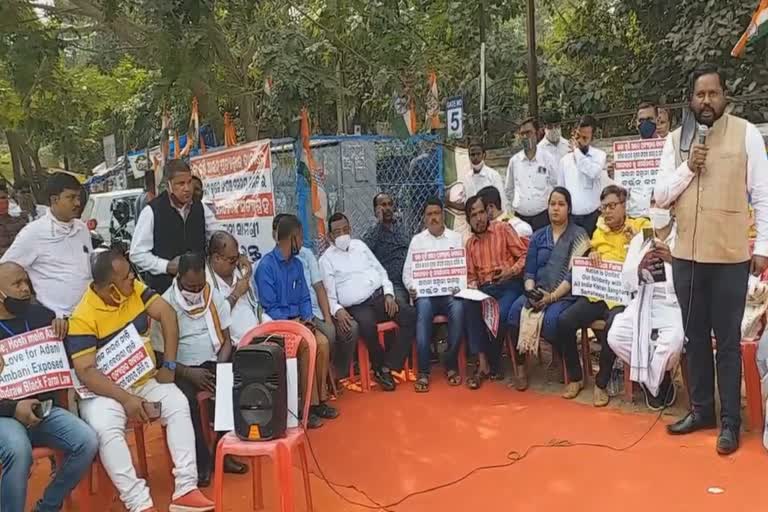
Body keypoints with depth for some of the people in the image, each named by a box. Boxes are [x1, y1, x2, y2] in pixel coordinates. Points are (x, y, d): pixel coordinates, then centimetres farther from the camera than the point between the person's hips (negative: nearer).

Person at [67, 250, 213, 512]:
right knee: (106, 429, -32)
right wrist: (126, 399, -29)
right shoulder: (83, 318, -18)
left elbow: (167, 314, -5)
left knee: (179, 404, -20)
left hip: (146, 379, 4)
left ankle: (186, 489, -20)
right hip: (104, 388, -4)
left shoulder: (134, 288, -4)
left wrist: (169, 365, -10)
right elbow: (86, 372, -21)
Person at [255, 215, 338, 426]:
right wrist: (292, 323, -18)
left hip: (298, 320, 6)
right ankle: (310, 404, -18)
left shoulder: (297, 264, 12)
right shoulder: (266, 265, -10)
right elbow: (269, 307, -13)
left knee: (323, 342, -19)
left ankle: (320, 398, -9)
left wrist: (307, 319, -4)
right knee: (307, 345, -28)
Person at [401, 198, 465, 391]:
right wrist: (412, 288, -10)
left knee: (458, 308, -34)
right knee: (423, 308, -34)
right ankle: (423, 371, -30)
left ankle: (451, 366, -18)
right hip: (425, 293, 0)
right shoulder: (417, 240, 14)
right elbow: (407, 271, 10)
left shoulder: (456, 238, 13)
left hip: (450, 292, 0)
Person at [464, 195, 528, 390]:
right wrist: (472, 287, -3)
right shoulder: (470, 243, 18)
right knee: (470, 308, -29)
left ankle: (490, 364, -10)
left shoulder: (503, 229, 4)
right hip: (485, 288, 4)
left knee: (500, 313, -33)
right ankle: (483, 363, -24)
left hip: (509, 285, -4)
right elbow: (471, 275, 18)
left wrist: (511, 271, -17)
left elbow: (524, 255, -1)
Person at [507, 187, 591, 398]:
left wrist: (552, 296, -18)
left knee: (552, 319, -35)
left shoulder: (578, 234, 3)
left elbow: (575, 273, -7)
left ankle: (575, 376, -18)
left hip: (566, 294, -4)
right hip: (538, 293, 4)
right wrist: (531, 290, -9)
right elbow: (529, 271, 12)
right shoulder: (538, 236, 17)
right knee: (515, 312, -26)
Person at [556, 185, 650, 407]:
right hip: (597, 293, 5)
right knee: (564, 321, -19)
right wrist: (592, 257, 8)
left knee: (613, 326, -35)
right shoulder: (599, 232, 17)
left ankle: (601, 383, -11)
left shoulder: (641, 226, 4)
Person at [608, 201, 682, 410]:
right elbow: (627, 281, 5)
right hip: (644, 303, 4)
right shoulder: (639, 240, 13)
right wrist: (640, 268, -17)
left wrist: (673, 260, -27)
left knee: (673, 341, -33)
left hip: (675, 305, -3)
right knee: (615, 336, -21)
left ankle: (652, 382, 1)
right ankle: (658, 379, 5)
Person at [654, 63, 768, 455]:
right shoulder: (675, 140, 7)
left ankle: (730, 420, 17)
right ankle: (701, 409, 28)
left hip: (730, 255, -3)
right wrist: (687, 167, -10)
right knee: (695, 336, 14)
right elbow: (661, 196, 5)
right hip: (686, 255, 4)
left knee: (728, 340, 4)